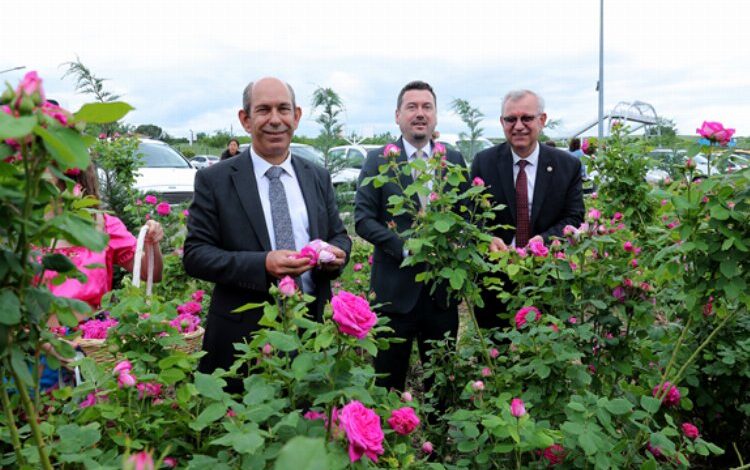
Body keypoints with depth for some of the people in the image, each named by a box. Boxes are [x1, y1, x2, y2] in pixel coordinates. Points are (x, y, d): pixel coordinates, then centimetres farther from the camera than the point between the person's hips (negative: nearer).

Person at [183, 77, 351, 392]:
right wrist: (262, 264, -23)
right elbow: (194, 254, -8)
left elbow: (339, 236, 14)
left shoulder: (318, 177, 8)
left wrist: (336, 252, -12)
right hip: (243, 334, -3)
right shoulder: (213, 180, -3)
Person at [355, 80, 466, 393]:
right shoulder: (378, 161, 0)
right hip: (395, 288, -2)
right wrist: (406, 247, -17)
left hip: (443, 287, 3)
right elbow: (363, 218, -6)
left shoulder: (455, 160, 8)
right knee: (389, 381, 10)